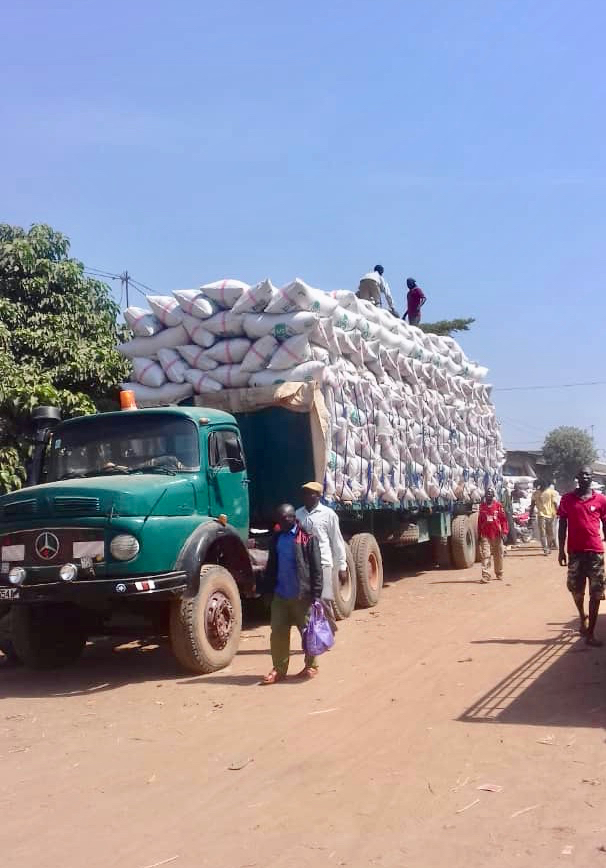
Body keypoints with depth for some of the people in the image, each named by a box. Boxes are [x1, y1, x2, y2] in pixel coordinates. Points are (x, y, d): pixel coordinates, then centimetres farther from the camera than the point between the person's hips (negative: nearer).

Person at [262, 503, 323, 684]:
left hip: (302, 595, -5)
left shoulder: (307, 537, -8)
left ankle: (311, 666, 23)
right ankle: (279, 669, 14)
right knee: (278, 633, 5)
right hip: (280, 595, 5)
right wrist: (268, 590, 11)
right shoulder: (277, 538, 10)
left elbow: (316, 568, -10)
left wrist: (316, 594, -14)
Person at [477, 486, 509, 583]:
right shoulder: (482, 506, 6)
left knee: (498, 555, 12)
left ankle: (499, 573, 29)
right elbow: (479, 521, 11)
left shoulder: (498, 505, 0)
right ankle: (485, 575, -13)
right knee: (485, 555, -9)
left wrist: (504, 531, -9)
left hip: (497, 535, 0)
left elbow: (503, 519, -1)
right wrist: (479, 534, 12)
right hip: (485, 536, 0)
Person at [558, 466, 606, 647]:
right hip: (575, 551, 1)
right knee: (575, 589, 9)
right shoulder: (567, 499, 3)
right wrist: (561, 550, 0)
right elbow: (562, 525, 4)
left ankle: (590, 633, 7)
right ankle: (582, 617, 38)